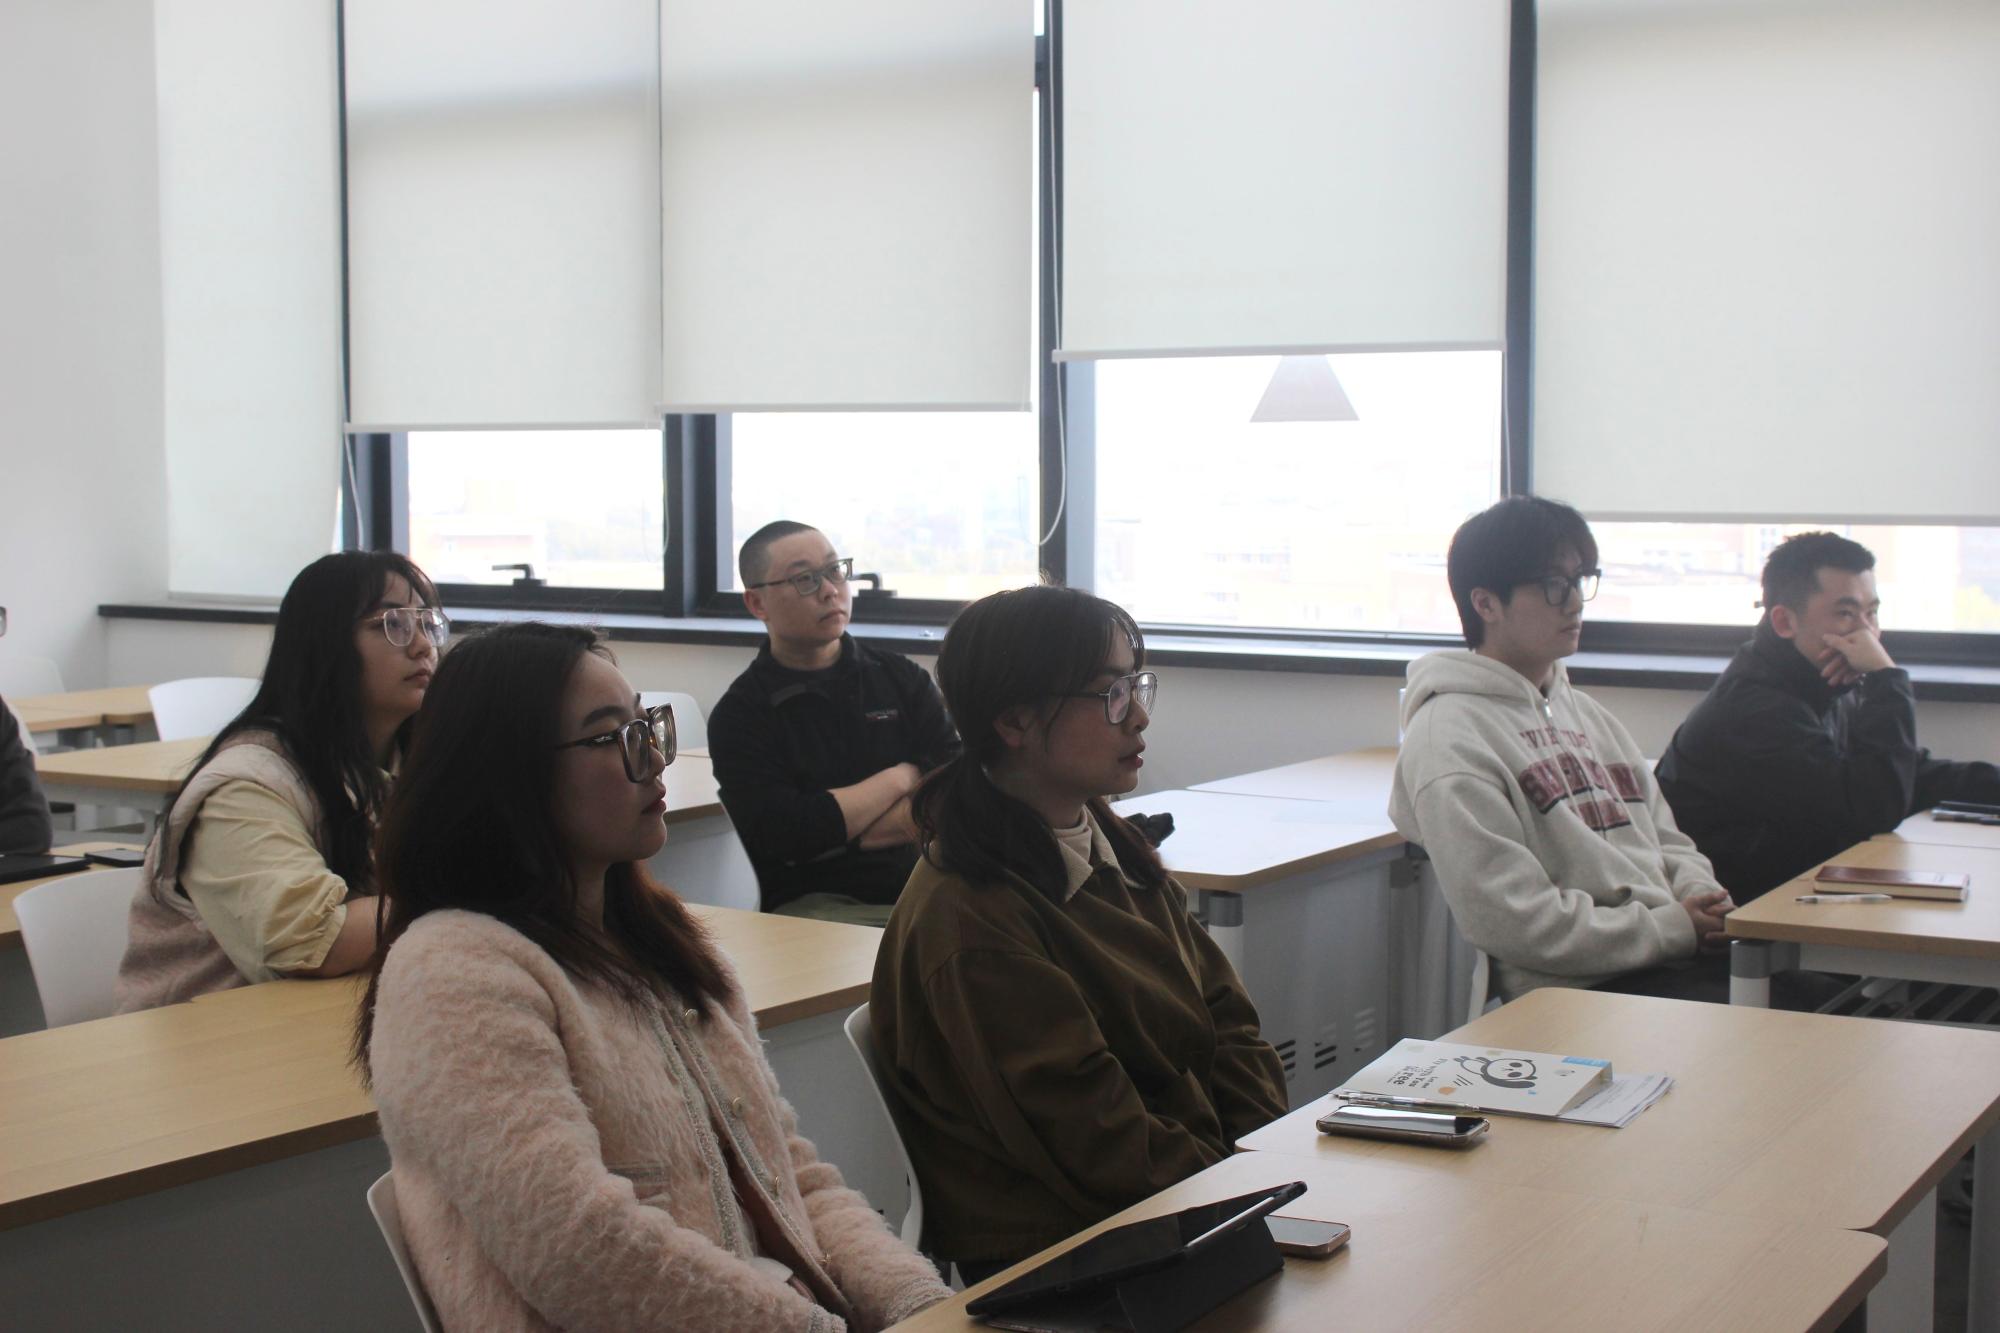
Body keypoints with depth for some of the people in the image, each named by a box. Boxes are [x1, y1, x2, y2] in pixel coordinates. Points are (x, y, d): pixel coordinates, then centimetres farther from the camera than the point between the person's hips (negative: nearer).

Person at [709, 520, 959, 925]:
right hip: (816, 903, -3)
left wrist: (839, 830, -10)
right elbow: (782, 835, -12)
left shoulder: (901, 677, 14)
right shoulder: (741, 713, 4)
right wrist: (900, 778, -2)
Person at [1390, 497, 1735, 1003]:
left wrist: (1700, 895, 1)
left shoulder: (1584, 712, 23)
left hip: (1671, 957, 8)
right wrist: (1674, 928, -11)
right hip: (1577, 988, -8)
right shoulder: (1447, 737, -7)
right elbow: (1510, 920, -14)